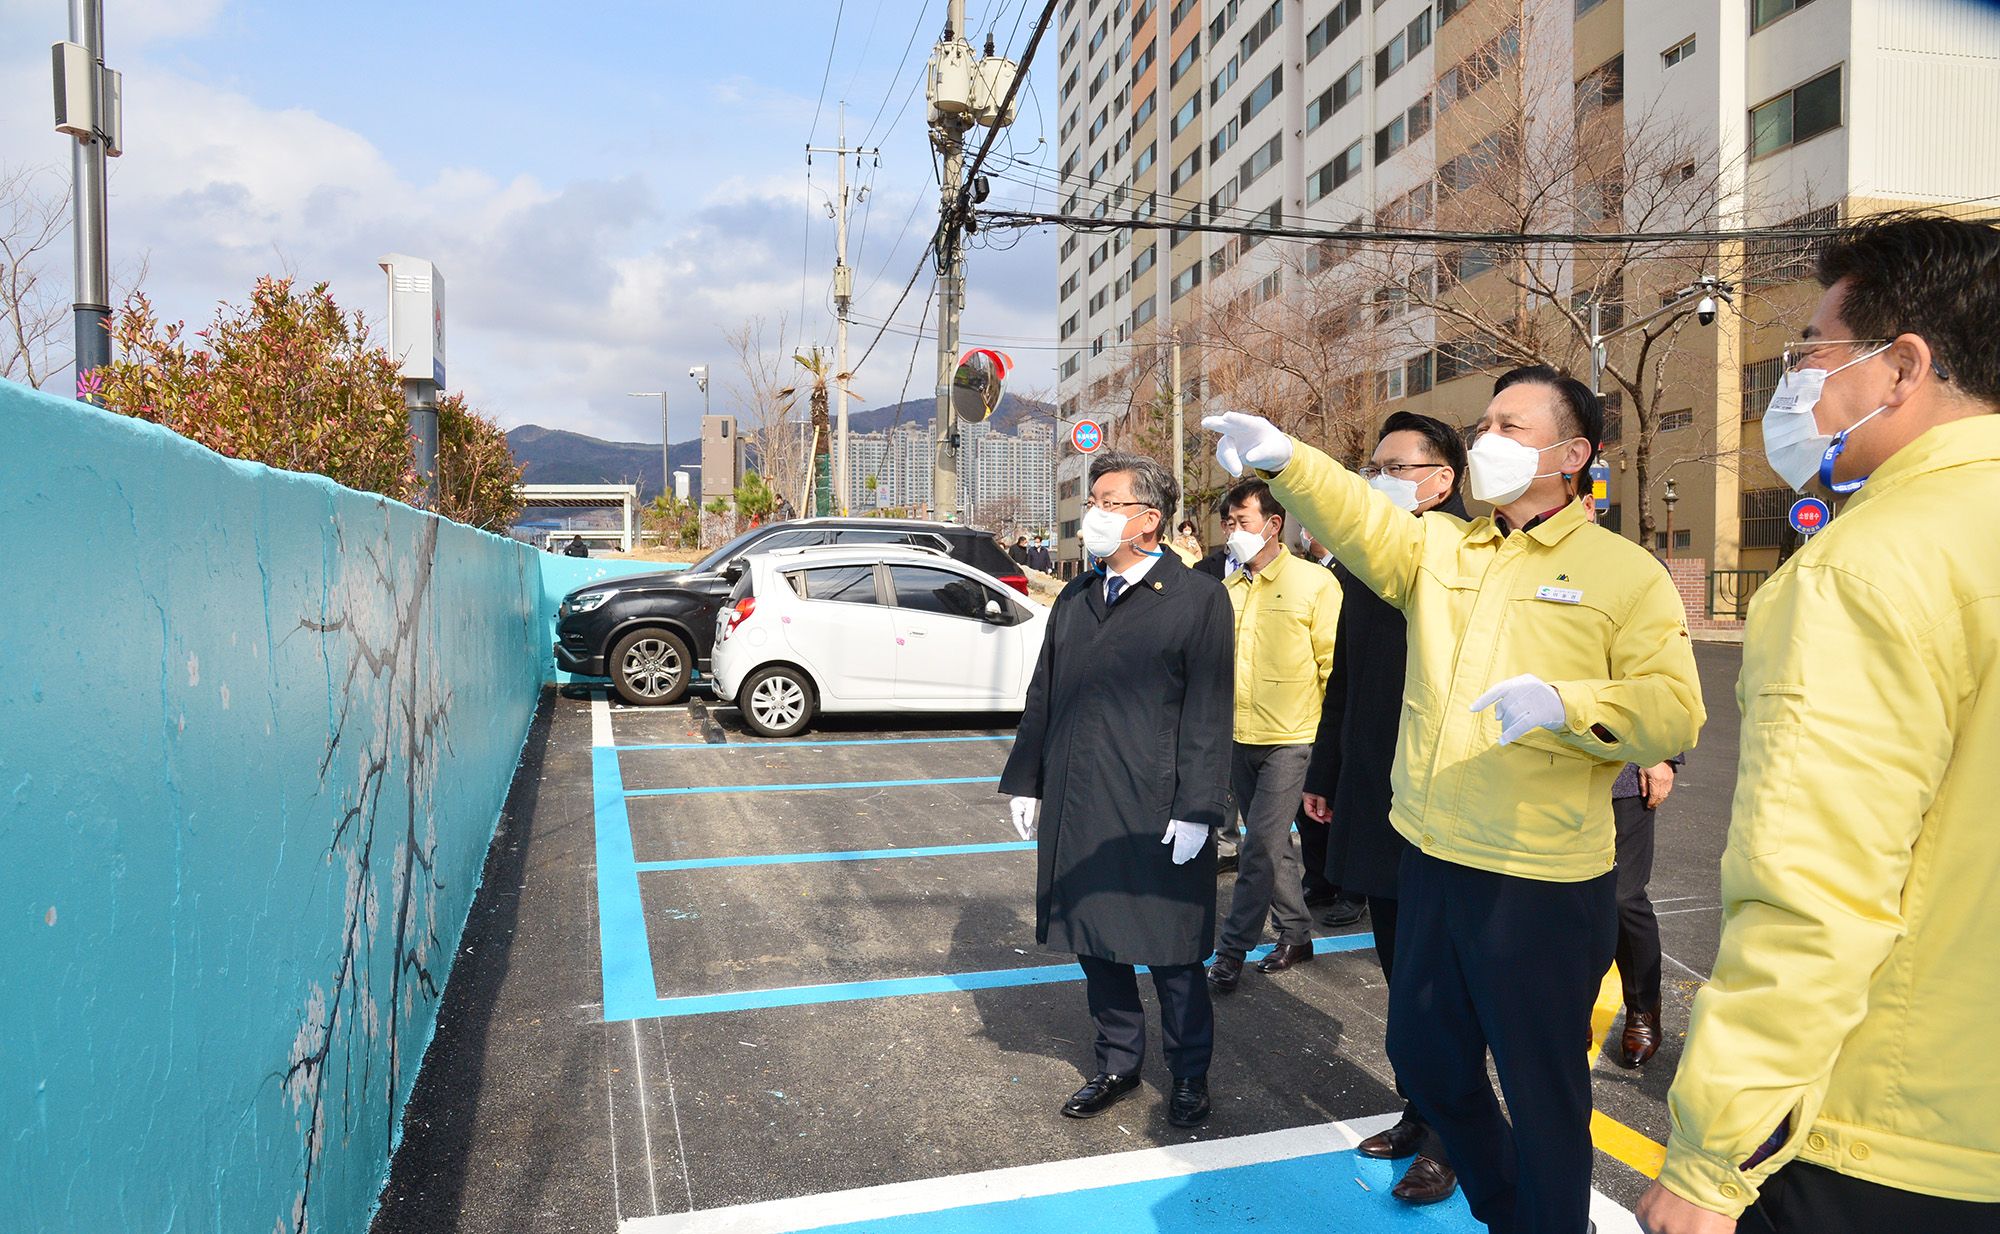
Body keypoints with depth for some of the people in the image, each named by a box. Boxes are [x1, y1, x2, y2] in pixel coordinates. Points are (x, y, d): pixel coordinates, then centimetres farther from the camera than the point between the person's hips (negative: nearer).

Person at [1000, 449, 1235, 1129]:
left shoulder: (1198, 599, -6)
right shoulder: (1074, 598, 12)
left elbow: (1208, 713, -10)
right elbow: (1043, 696, 15)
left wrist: (1196, 810, -14)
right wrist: (1025, 781, 12)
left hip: (1155, 813, -5)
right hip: (1076, 808, 5)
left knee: (1170, 955, 8)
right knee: (1096, 945, 15)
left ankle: (1189, 1074, 28)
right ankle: (1118, 1062, 33)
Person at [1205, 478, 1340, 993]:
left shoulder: (1314, 583, -8)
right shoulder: (1228, 589, 9)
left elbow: (1333, 665, -6)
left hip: (1290, 738, -6)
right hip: (1239, 737, 6)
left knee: (1261, 845, -6)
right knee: (1271, 844, 15)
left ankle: (1232, 950, 4)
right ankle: (1296, 935, 30)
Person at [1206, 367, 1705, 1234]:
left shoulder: (1625, 572, -4)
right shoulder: (1438, 546, 8)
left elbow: (1674, 711, -10)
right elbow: (1357, 517, -10)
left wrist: (1564, 703, -27)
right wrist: (1280, 458, -27)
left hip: (1543, 883, -5)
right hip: (1430, 861, 5)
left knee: (1542, 1091, 10)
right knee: (1425, 1056, 21)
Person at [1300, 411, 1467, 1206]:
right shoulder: (1365, 564, 9)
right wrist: (1325, 774, 18)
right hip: (1374, 804, 7)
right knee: (1401, 970, 17)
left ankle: (1444, 1138, 25)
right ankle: (1420, 1113, 34)